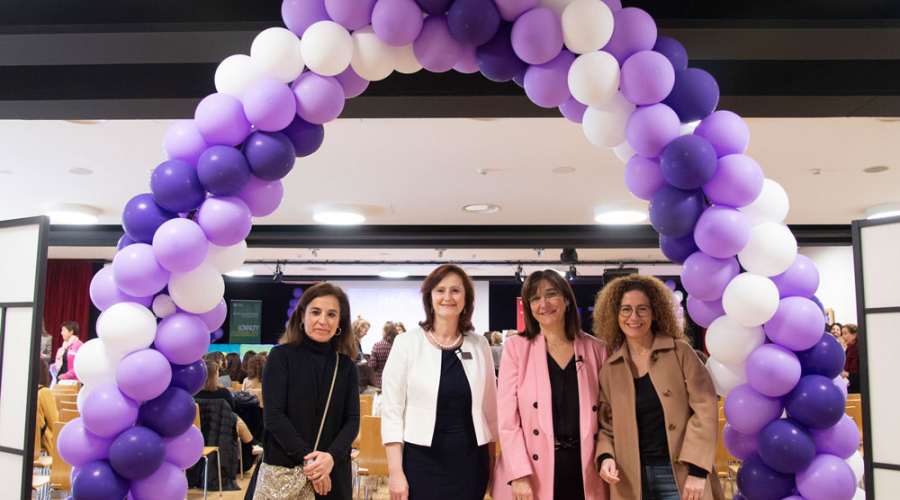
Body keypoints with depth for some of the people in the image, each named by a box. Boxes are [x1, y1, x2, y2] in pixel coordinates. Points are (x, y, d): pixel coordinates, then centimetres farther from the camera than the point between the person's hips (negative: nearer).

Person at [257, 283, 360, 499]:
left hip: (332, 472, 2)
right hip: (283, 469, -2)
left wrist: (331, 456, -18)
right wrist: (307, 459, -17)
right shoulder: (281, 356, -3)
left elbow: (352, 420, 0)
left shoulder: (346, 366, 4)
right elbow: (273, 416, -9)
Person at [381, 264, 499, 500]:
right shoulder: (406, 344, -5)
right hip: (422, 462, -2)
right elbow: (392, 411, -5)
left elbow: (490, 407, 8)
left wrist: (493, 464, 10)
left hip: (470, 462, 3)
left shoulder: (480, 345, 3)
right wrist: (395, 472, -9)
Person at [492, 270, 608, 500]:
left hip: (583, 470, 2)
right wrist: (520, 475, -12)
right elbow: (508, 418, -6)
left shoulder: (594, 348, 5)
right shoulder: (516, 347, -2)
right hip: (534, 473, -2)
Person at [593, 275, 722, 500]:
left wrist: (697, 470, -11)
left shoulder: (679, 352, -1)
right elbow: (607, 424, 10)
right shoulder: (609, 368, 6)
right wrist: (606, 456, -9)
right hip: (632, 480, 2)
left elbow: (705, 408, -5)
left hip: (680, 476, -2)